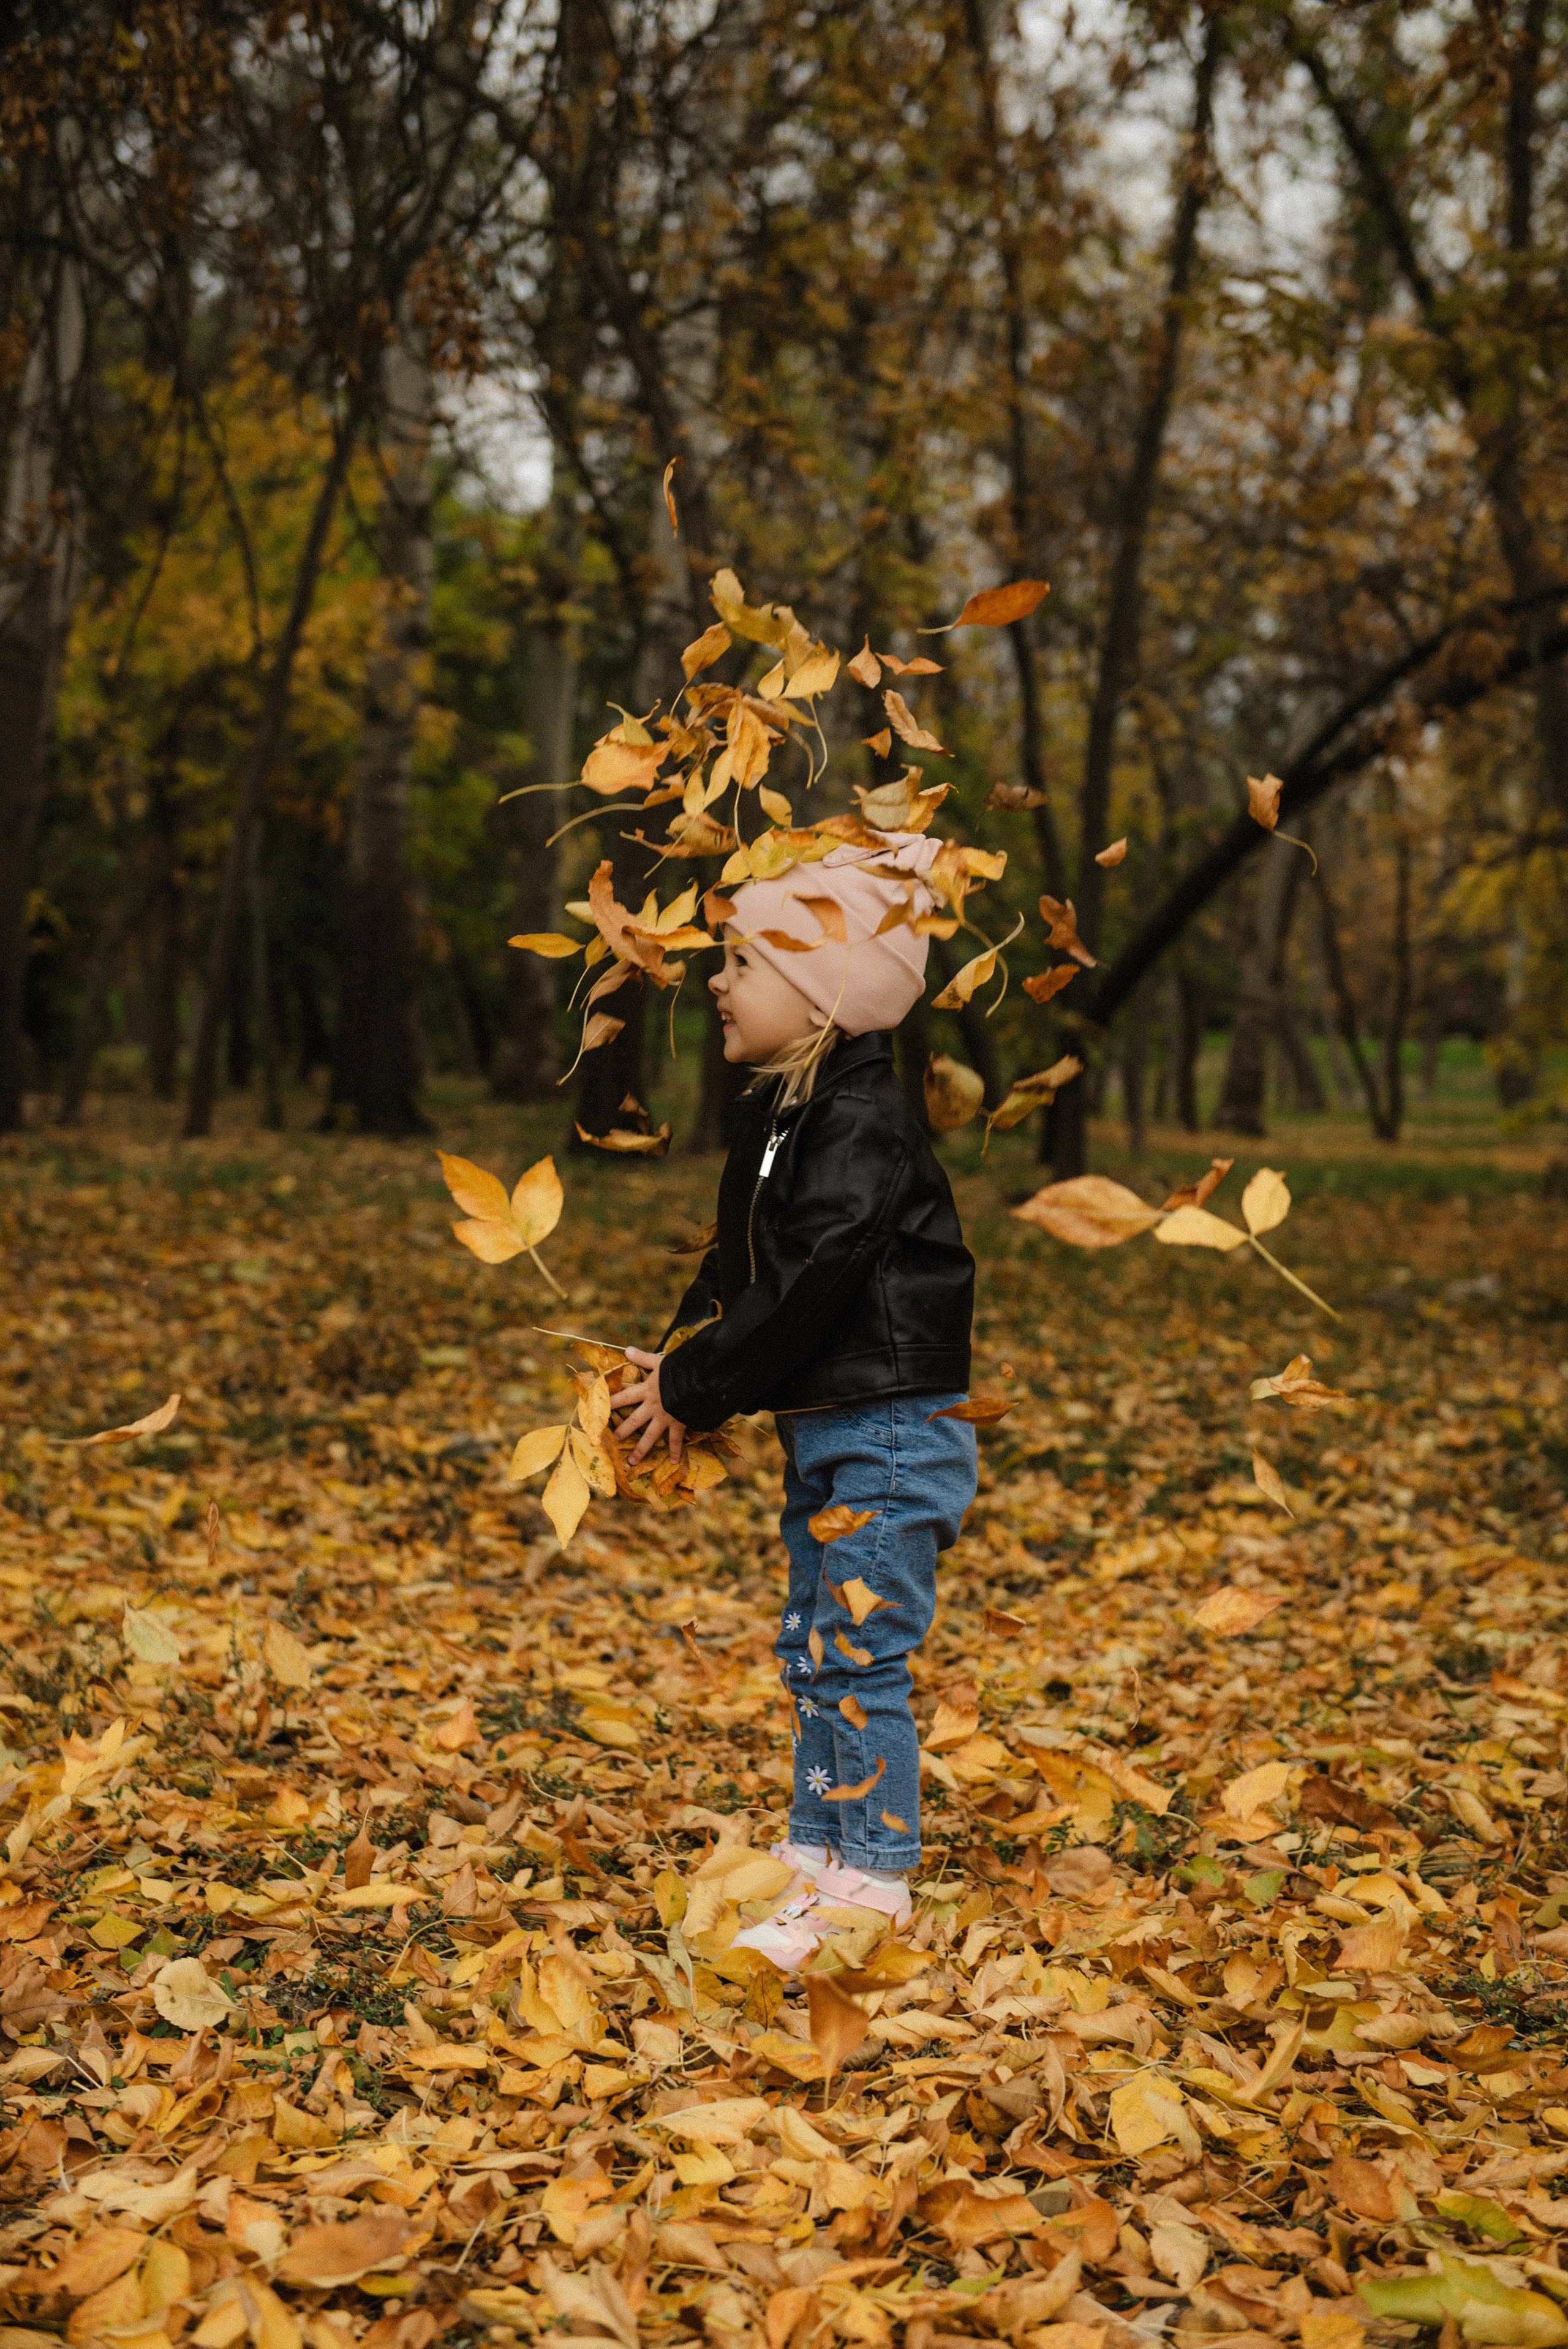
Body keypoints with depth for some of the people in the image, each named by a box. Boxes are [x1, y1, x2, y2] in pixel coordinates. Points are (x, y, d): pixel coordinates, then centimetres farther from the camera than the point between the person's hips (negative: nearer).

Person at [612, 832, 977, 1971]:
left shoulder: (865, 1129, -21)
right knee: (811, 1656, 15)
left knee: (859, 1661, -4)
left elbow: (800, 1296, -22)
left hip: (891, 1439, -10)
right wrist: (677, 1358, 5)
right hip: (824, 1436, 10)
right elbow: (742, 1265, 18)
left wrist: (692, 1392, -12)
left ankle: (874, 1893, 7)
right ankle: (818, 1864, 26)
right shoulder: (785, 1111, 10)